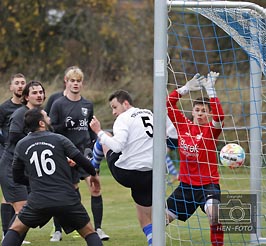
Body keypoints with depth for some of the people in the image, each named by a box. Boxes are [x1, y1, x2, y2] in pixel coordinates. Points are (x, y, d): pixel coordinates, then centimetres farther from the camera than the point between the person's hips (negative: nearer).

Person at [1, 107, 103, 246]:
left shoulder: (21, 146, 8)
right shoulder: (59, 139, 0)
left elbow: (17, 177, 15)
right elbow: (81, 160, -2)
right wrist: (93, 174, 18)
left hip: (38, 202, 2)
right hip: (67, 200, -1)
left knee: (15, 230, 21)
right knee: (90, 233, 14)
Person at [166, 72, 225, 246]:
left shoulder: (211, 129, -6)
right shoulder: (184, 125, 3)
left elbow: (219, 116, -27)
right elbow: (169, 104, 2)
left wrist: (210, 89, -26)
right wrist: (187, 88, -5)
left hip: (208, 184, -5)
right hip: (186, 184, 5)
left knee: (213, 211, -34)